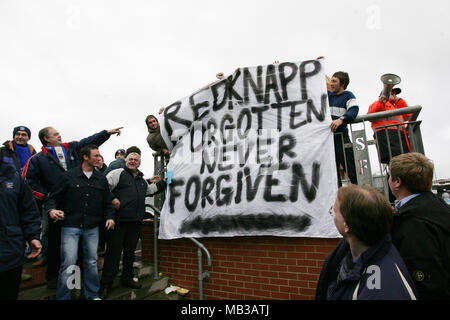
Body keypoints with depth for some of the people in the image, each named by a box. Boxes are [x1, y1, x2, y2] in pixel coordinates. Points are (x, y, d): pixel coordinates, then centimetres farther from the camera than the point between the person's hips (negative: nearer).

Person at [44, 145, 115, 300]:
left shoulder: (101, 178, 9)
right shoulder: (70, 176, -1)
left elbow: (107, 201, 14)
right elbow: (53, 197, 2)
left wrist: (109, 217, 1)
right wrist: (51, 209, -17)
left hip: (92, 228, 4)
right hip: (71, 226, -3)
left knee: (92, 262, 11)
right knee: (68, 264, -5)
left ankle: (92, 295, 27)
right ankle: (63, 297, 14)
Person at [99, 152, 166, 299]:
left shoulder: (142, 179, 20)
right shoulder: (118, 173, 0)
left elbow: (150, 190, 33)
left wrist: (163, 182, 30)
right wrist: (112, 199, -18)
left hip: (135, 221, 6)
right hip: (119, 220, -6)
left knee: (130, 251, 16)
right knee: (113, 251, -1)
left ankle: (127, 278, 30)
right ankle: (106, 284, 10)